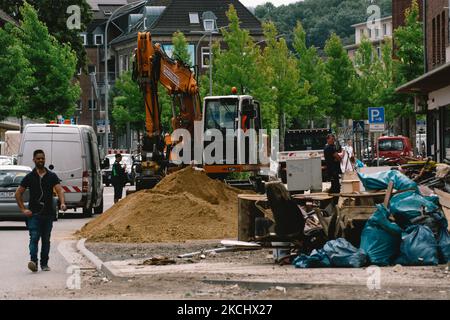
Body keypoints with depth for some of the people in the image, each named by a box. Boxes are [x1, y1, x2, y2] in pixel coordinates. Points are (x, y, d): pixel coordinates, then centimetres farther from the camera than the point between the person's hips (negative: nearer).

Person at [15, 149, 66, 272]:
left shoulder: (52, 176, 8)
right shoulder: (29, 177, 4)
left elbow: (59, 190, -3)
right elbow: (18, 194, 9)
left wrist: (62, 203, -22)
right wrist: (23, 209, 0)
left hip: (48, 213, 2)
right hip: (34, 213, -2)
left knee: (46, 239, 8)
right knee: (34, 237, -15)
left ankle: (44, 263, 15)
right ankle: (33, 261, -26)